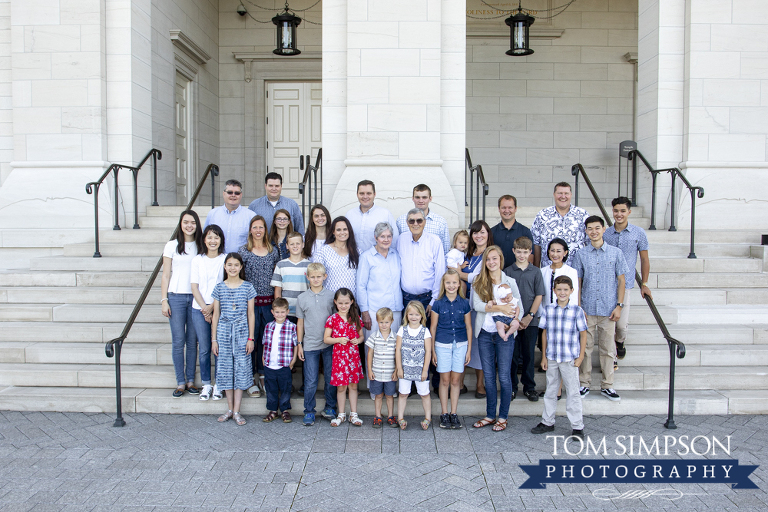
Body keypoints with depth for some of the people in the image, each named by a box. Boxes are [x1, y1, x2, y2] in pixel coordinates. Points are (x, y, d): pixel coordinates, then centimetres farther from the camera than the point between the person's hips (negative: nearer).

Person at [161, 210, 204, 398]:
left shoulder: (200, 247, 8)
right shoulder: (172, 246, 3)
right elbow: (165, 275, 3)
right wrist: (164, 300, -3)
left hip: (195, 298, 2)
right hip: (176, 297, -2)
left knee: (192, 341, 5)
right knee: (178, 341, -1)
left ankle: (190, 380, 14)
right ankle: (180, 382, 8)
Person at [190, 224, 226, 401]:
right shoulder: (197, 260, 7)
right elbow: (194, 287, 4)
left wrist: (212, 307, -9)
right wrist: (204, 308, -7)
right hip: (200, 309, 2)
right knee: (204, 349, 4)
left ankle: (218, 385, 12)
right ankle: (206, 385, 15)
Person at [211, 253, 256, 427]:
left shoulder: (247, 287, 1)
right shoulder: (219, 287, 4)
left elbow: (250, 314, 3)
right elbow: (215, 314, 6)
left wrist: (251, 338, -1)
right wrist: (214, 339, 3)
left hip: (242, 331, -1)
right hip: (223, 331, 1)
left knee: (241, 368, -1)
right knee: (225, 368, 5)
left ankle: (237, 411, 6)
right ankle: (230, 409, 17)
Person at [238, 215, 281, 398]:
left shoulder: (273, 252, 10)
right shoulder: (243, 251, 1)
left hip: (268, 302, 3)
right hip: (250, 301, -3)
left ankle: (263, 376, 20)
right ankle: (251, 380, 11)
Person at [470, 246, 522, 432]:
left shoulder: (509, 282, 1)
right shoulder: (478, 282, 3)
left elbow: (518, 305, 2)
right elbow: (476, 305, -10)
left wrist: (517, 319, -18)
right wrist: (499, 307, -21)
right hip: (484, 333, 2)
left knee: (504, 376, 2)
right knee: (489, 376, 10)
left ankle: (503, 417, 15)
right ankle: (490, 415, 22)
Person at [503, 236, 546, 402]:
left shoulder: (535, 272, 5)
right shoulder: (507, 271, 3)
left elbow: (539, 296, 2)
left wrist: (530, 316, -8)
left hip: (530, 321, 1)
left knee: (529, 354, 7)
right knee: (512, 354, 4)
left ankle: (529, 387, 18)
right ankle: (512, 387, 16)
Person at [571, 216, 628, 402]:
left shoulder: (615, 253, 2)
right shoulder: (581, 254, 3)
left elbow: (621, 281, 5)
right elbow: (577, 283, 6)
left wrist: (619, 305, -2)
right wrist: (578, 308, 1)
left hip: (608, 309, 0)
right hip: (587, 309, 1)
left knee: (608, 348, 6)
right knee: (585, 347, 6)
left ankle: (607, 386, 17)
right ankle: (584, 384, 17)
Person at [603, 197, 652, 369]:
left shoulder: (638, 233, 2)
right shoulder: (605, 234, 4)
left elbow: (644, 259, 9)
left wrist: (644, 284, 8)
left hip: (625, 285, -1)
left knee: (621, 324, -4)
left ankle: (620, 342, 30)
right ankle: (611, 357, 14)